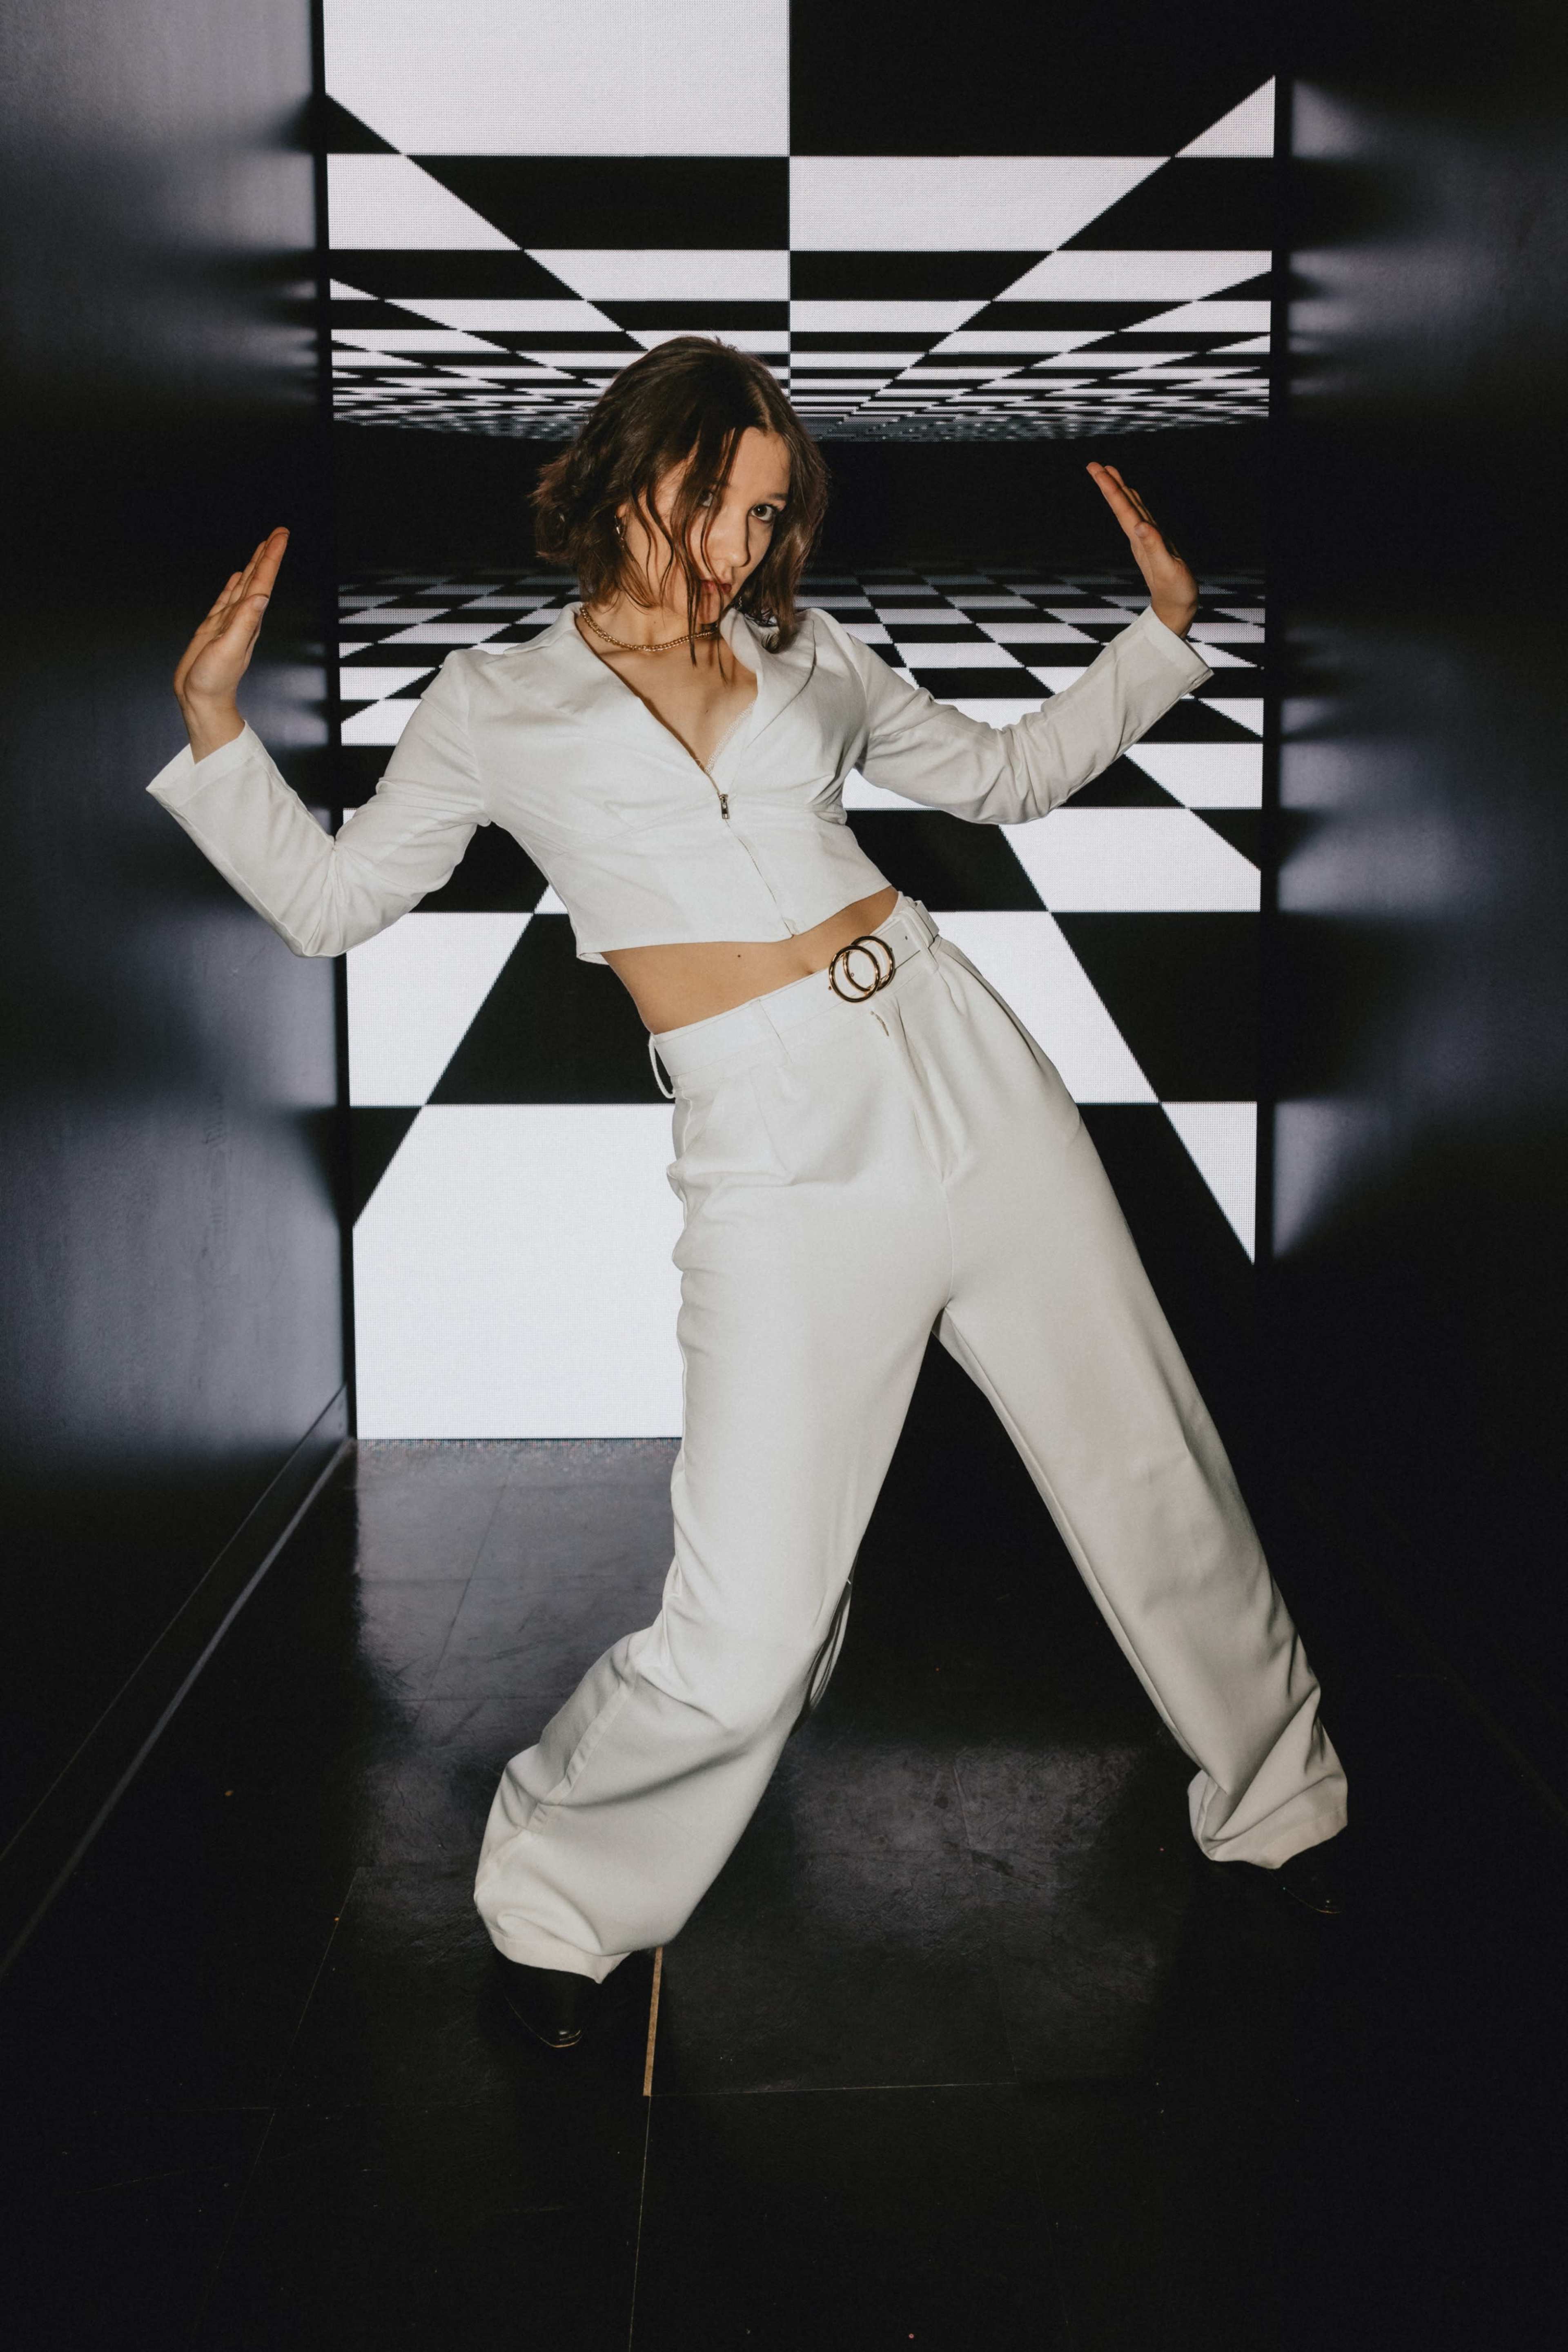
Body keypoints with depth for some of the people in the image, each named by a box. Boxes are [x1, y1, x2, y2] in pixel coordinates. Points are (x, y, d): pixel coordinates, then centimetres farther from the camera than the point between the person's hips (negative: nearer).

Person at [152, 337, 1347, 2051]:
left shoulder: (808, 655, 15)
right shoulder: (494, 705, 8)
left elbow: (1005, 772, 26)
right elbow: (330, 900, 9)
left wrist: (1160, 630, 19)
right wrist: (213, 724, -2)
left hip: (975, 1083, 4)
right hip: (779, 1166, -4)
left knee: (1163, 1493, 13)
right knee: (739, 1649, -11)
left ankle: (1280, 1811, 40)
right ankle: (550, 1889, 20)